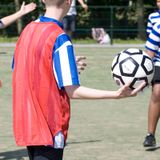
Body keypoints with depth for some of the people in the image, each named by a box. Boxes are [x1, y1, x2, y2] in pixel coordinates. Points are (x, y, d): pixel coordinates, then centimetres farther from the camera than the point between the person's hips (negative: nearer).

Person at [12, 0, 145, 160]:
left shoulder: (27, 30, 6)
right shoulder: (60, 38, -16)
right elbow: (72, 91, -17)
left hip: (25, 124, 7)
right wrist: (116, 94, -18)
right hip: (49, 130, -7)